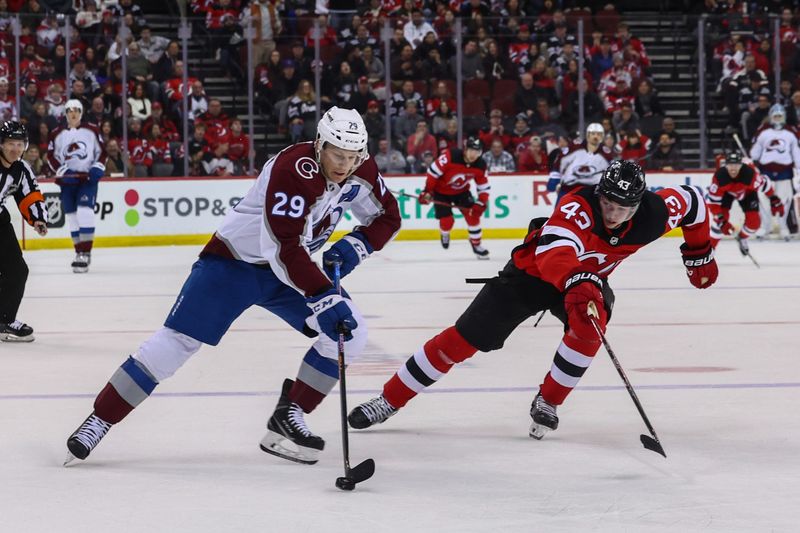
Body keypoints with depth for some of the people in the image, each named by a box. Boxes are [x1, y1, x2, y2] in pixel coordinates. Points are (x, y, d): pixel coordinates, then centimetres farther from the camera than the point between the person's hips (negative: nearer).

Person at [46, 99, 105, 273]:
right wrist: (62, 170, -10)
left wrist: (97, 168, -9)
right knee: (71, 216, 4)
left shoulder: (91, 131, 4)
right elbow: (51, 157, 6)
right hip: (67, 180, 3)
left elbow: (101, 152, 8)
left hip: (88, 178, -3)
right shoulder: (57, 134, 6)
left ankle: (85, 253, -19)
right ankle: (79, 252, 15)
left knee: (85, 212, -18)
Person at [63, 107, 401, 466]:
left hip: (292, 268, 7)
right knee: (178, 340, -12)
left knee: (350, 332, -8)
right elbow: (283, 250, -36)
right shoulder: (292, 170, -32)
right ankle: (99, 421, -3)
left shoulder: (359, 172, -9)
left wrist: (357, 245, -13)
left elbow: (387, 217, 7)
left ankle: (288, 418, -1)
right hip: (233, 261, -7)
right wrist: (324, 298, -41)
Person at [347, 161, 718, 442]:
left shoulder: (652, 214, -24)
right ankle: (388, 400, 6)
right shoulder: (579, 205, -38)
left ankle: (546, 404, -8)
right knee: (465, 338, -6)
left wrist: (699, 254, 5)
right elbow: (553, 250, -56)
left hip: (586, 278, 4)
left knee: (590, 325, -30)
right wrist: (578, 283, -74)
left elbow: (692, 200, -2)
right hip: (533, 271, -3)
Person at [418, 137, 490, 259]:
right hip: (441, 191, -4)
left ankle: (476, 245, 8)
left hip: (461, 191, 4)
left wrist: (481, 203, -18)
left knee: (473, 215, -10)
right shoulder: (450, 157, -33)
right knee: (447, 221, -11)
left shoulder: (480, 165, -17)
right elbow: (433, 171, -25)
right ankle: (445, 235, 27)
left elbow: (484, 187, -6)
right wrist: (427, 191, -24)